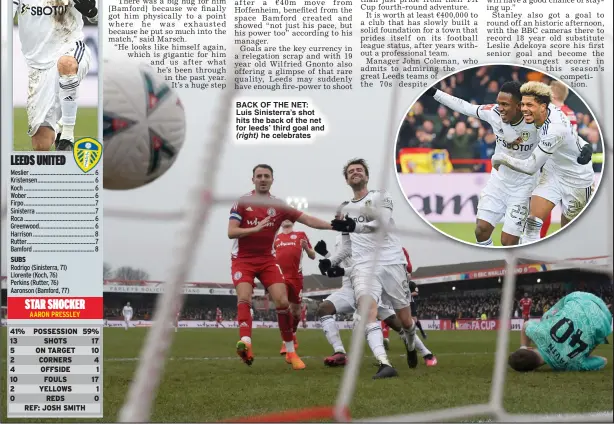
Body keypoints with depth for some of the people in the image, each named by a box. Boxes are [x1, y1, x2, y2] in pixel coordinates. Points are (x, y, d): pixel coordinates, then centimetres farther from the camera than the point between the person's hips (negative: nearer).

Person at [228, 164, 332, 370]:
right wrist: (255, 228, -28)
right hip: (243, 259, -3)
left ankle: (290, 351, 2)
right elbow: (231, 232, -14)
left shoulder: (279, 206, 1)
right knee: (244, 298, -25)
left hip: (267, 260, 3)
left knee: (283, 302, -9)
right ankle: (246, 342, -45)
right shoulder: (242, 202, -6)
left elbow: (307, 219, -3)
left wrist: (333, 226, -15)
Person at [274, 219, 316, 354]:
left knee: (296, 309, 10)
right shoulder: (276, 238, 14)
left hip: (296, 277, 0)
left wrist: (306, 247, -12)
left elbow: (313, 256, 8)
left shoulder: (301, 235, 8)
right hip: (280, 276, 0)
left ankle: (292, 335, 34)